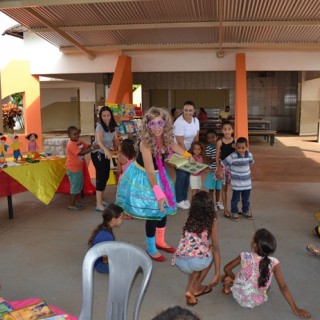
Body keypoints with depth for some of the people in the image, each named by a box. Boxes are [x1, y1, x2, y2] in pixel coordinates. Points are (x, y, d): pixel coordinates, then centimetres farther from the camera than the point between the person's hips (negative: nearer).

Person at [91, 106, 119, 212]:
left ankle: (101, 199, 30)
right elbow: (99, 140, -41)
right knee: (101, 176, -11)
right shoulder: (99, 126, -23)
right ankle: (99, 204, -7)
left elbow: (115, 140, 0)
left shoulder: (113, 126, -2)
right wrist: (106, 150, -59)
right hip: (97, 154, -7)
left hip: (105, 153, 7)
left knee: (105, 176, 14)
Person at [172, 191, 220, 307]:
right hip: (196, 261, -4)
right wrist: (217, 273, 18)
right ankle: (196, 288, 26)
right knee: (212, 253, 29)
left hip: (179, 262, 4)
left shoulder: (189, 219, 19)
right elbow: (215, 248, 11)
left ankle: (190, 289, 17)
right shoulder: (212, 221, 8)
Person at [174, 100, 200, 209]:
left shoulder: (196, 120, -3)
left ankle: (185, 198, 25)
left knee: (187, 175, 11)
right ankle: (179, 200, 9)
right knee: (181, 176, -6)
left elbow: (196, 137, 4)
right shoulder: (179, 122, -24)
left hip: (189, 150, 7)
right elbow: (180, 142, -24)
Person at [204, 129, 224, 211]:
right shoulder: (208, 148, -10)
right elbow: (209, 160, -13)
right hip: (212, 171, -4)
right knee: (211, 189, 5)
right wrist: (216, 158, -27)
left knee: (218, 188, 16)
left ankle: (218, 202, 32)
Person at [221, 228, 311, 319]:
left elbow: (227, 268, -4)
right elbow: (283, 287, -17)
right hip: (257, 301, 0)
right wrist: (295, 309, -10)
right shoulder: (273, 263, -20)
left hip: (239, 297, 1)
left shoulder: (244, 256, -19)